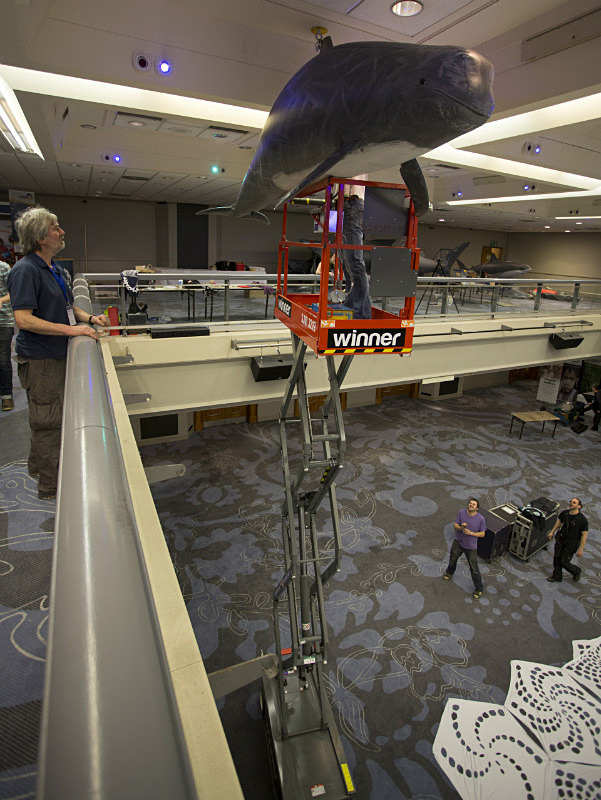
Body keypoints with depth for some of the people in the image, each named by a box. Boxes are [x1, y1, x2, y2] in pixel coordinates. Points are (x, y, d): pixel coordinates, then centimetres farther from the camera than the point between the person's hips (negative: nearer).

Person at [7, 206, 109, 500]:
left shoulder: (53, 268, 12)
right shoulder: (26, 270, -18)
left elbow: (65, 305, 24)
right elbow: (24, 319, -25)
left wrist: (89, 317, 7)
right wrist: (70, 329, -26)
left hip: (56, 355, 9)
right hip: (39, 359, -9)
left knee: (48, 418, 21)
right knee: (48, 421, -1)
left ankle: (38, 464, 40)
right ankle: (50, 485, 11)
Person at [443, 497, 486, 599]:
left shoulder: (481, 519, -20)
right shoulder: (461, 512, -14)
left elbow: (482, 534, -11)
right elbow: (455, 526, -8)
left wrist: (471, 533, -25)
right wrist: (461, 527, -30)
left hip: (471, 547, -3)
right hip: (458, 542, 3)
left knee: (474, 569, 4)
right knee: (452, 559, 25)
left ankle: (479, 589, 25)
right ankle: (450, 573, 57)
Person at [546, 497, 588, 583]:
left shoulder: (582, 520, -24)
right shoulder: (564, 513, -9)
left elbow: (584, 535, -17)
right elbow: (559, 521, 11)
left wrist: (580, 549, -15)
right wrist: (552, 532, 13)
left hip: (572, 543, -5)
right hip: (561, 539, 5)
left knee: (564, 562, 2)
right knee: (557, 558, 11)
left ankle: (577, 572, 33)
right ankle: (557, 577, 31)